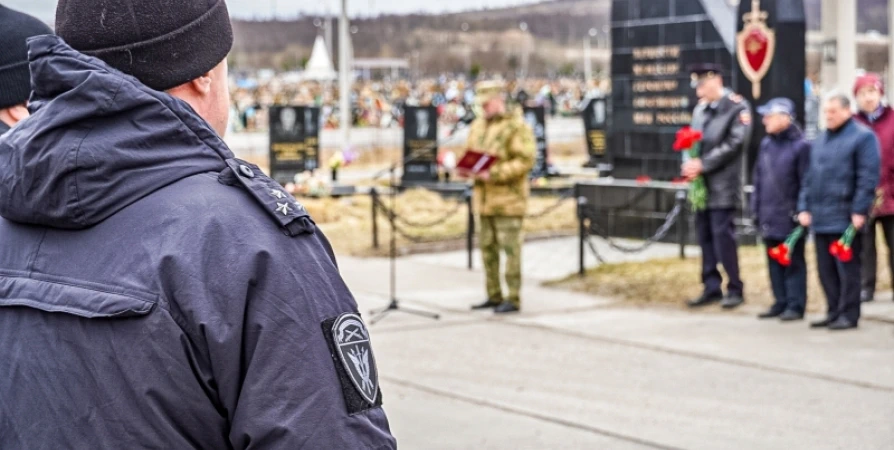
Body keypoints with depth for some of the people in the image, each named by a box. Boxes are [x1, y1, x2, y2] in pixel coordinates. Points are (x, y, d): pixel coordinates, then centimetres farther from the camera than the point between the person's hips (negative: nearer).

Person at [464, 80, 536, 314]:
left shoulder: (516, 127, -9)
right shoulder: (478, 126, 15)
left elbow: (525, 161, -17)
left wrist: (495, 174, -23)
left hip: (508, 197, -8)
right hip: (485, 198, 8)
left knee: (510, 248, -6)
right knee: (488, 247, 11)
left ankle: (513, 299, -2)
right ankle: (494, 296, 20)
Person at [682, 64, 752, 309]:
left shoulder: (736, 106, -6)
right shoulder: (702, 110, 16)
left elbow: (734, 143, -14)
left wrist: (703, 164, -15)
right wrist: (690, 165, -4)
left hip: (723, 186, -7)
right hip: (701, 185, 7)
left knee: (723, 235, -8)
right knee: (705, 236, 9)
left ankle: (735, 289, 3)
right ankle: (712, 287, 17)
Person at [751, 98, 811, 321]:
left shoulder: (800, 145, -10)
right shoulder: (766, 144, 10)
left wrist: (802, 212, -13)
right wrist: (756, 209, 11)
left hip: (790, 217, -7)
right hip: (769, 217, 7)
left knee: (793, 263, 1)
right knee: (774, 262, 11)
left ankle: (795, 306, 6)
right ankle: (781, 302, 20)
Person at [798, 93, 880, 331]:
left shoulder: (862, 137, -5)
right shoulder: (820, 140, 18)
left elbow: (868, 177, -11)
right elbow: (810, 177, 19)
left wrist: (859, 210, -16)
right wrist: (804, 207, 10)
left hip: (846, 218, -7)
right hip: (820, 217, 7)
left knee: (847, 267, -3)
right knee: (825, 269, 10)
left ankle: (849, 314, 2)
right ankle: (834, 311, 18)